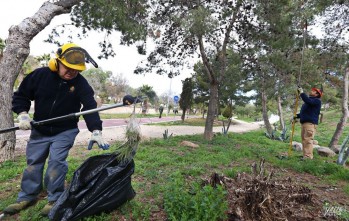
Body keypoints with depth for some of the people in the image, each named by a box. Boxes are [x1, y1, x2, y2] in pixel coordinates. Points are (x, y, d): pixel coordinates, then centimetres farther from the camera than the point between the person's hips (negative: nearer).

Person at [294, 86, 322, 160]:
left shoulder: (317, 101, -1)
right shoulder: (309, 100, 28)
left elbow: (308, 101, -24)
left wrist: (302, 93, -17)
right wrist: (297, 116, 16)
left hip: (310, 123, -10)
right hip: (304, 122, 10)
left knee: (308, 139, -15)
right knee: (304, 139, 9)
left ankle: (308, 156, -16)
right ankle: (305, 155, 13)